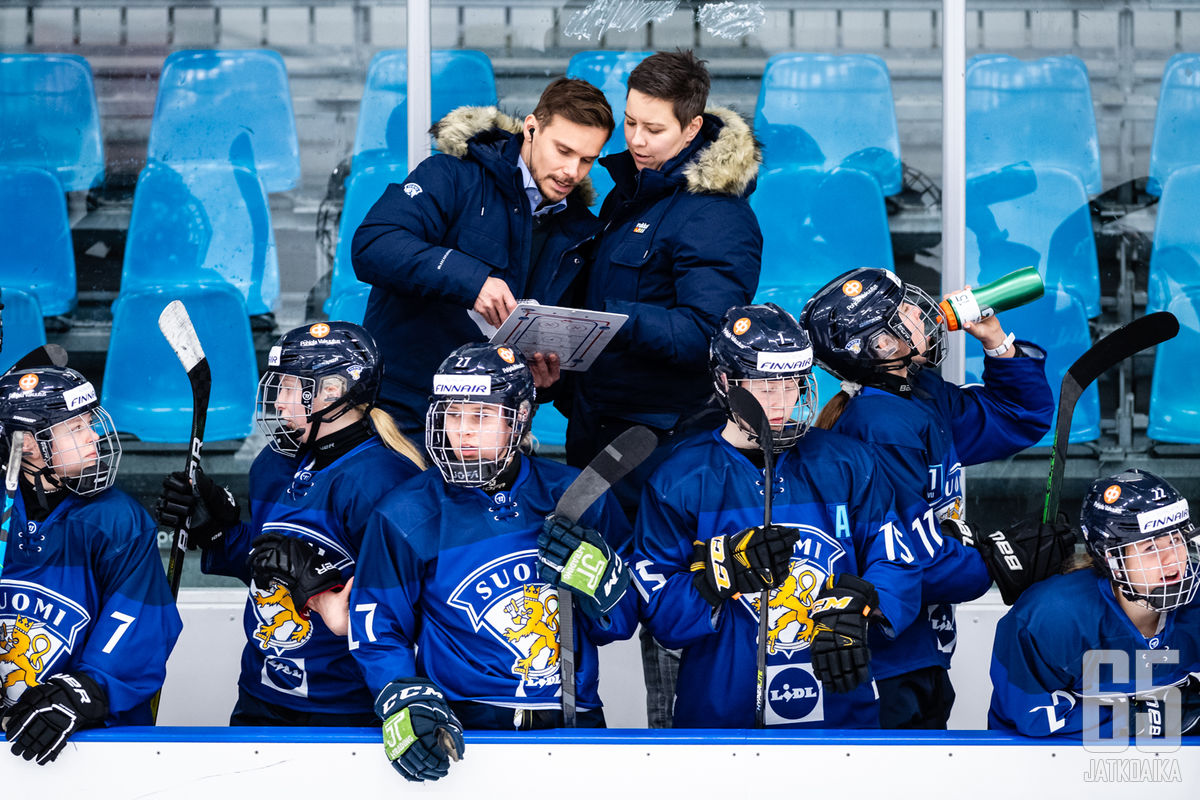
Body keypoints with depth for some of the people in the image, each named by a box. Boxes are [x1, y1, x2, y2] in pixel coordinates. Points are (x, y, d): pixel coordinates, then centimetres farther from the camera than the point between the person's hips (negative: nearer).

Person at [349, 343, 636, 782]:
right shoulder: (406, 516, 3)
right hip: (465, 727, -2)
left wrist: (600, 576, -7)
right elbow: (376, 632, 5)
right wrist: (405, 703, -13)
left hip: (574, 725, 2)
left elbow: (618, 626, 14)